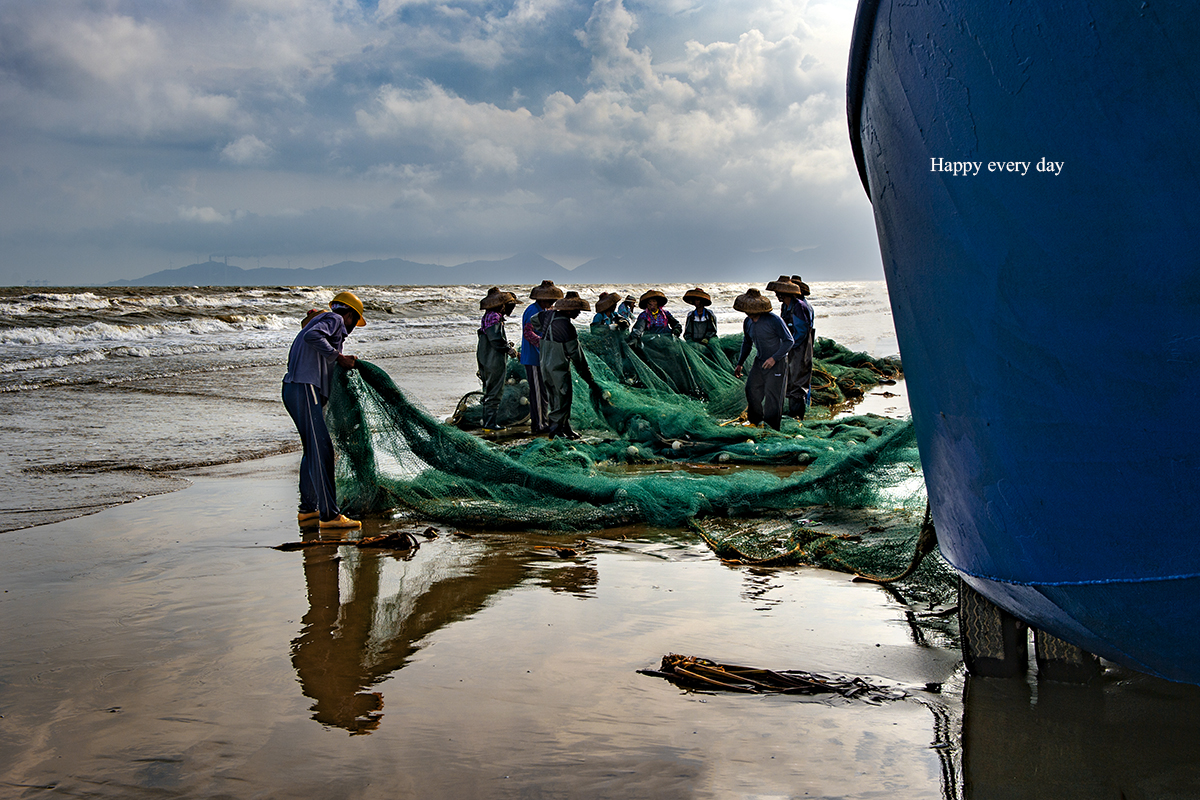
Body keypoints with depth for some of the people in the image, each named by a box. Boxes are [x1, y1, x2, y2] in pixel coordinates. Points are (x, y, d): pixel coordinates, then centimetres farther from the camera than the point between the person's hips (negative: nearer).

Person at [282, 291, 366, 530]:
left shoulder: (321, 320, 29)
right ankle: (329, 514, -15)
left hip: (294, 390, 10)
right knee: (321, 450, -12)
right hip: (305, 388, -10)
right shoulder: (334, 319, 1)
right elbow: (312, 336, -20)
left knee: (313, 450, 18)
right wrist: (338, 357, -15)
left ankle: (307, 510, 25)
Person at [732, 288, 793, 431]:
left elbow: (788, 341, -15)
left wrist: (774, 358, -24)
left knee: (772, 395, -5)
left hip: (777, 363, -6)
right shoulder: (747, 323, 0)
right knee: (752, 390, 1)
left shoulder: (774, 320, -22)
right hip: (759, 361, 6)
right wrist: (740, 364, 17)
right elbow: (746, 343, 18)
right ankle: (755, 422, 18)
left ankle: (772, 428, 6)